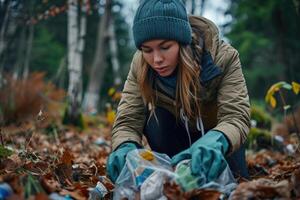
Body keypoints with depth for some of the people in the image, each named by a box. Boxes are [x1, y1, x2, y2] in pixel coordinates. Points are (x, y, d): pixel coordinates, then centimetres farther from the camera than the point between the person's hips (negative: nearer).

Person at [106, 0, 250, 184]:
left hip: (217, 133, 0)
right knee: (156, 118, -30)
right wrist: (126, 148, -55)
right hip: (177, 131, 0)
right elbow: (127, 122, -30)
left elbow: (236, 117, -41)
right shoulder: (140, 66, -26)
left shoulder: (223, 57, -33)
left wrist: (215, 141, -65)